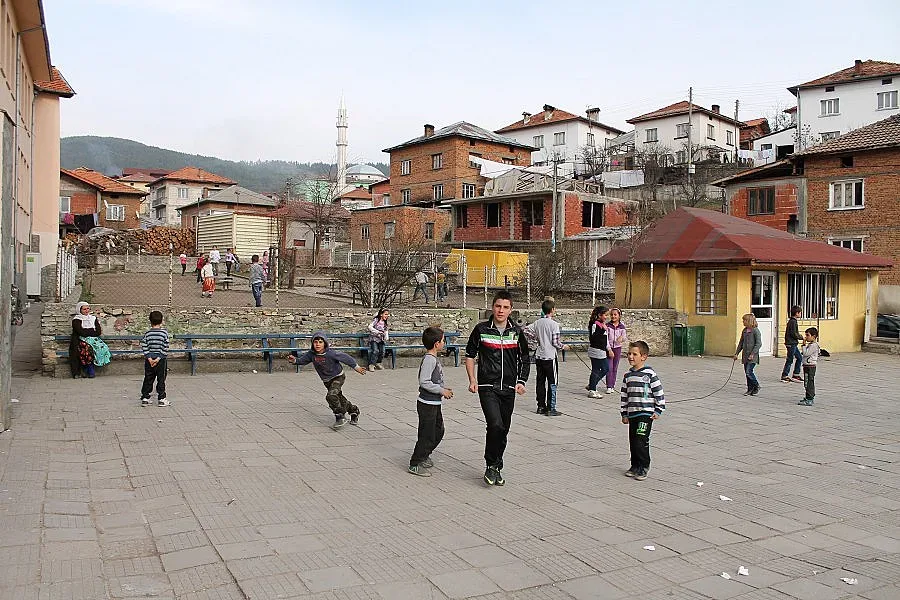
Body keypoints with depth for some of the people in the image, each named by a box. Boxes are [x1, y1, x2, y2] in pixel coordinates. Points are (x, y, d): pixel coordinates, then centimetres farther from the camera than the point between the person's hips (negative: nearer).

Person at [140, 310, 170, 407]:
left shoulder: (147, 333, -2)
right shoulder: (164, 333, -8)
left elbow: (144, 347, -6)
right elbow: (165, 348, -11)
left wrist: (149, 358, -7)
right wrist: (159, 358, -10)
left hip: (149, 360, 2)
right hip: (161, 360, -2)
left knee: (148, 380, 11)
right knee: (161, 380, 6)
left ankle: (145, 398, 14)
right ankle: (161, 399, 8)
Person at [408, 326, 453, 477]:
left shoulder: (434, 359, 10)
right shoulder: (429, 359, -21)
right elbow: (424, 382, -27)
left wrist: (443, 389, 9)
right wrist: (441, 390, -20)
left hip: (435, 404, 10)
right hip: (427, 405, -10)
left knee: (438, 431, 20)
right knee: (427, 435, -2)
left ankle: (423, 456, 36)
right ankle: (415, 464, 9)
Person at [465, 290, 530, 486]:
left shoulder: (516, 332, 5)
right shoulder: (481, 329, -2)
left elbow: (524, 360, 15)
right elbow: (470, 355, 7)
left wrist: (521, 381, 3)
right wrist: (472, 379, -3)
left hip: (509, 389, 3)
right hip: (487, 387, -3)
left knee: (503, 431, 9)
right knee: (495, 425, -20)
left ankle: (496, 469, 24)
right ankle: (491, 465, -1)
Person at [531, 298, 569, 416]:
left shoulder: (537, 322, 4)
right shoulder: (554, 324, -13)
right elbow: (555, 342, -14)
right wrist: (563, 347, 6)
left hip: (539, 357, 6)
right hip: (550, 357, -6)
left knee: (541, 382, 12)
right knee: (552, 383, 0)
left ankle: (541, 406, 17)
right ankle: (551, 409, 0)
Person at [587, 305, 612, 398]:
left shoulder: (603, 324, 14)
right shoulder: (594, 324, -15)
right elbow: (593, 337, -25)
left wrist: (609, 349, 23)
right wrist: (603, 330, -27)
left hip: (602, 351, 10)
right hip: (596, 351, -10)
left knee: (605, 369, 14)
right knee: (596, 370, -3)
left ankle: (591, 385, 23)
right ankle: (591, 391, 7)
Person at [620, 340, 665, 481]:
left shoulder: (650, 374, -8)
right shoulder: (628, 375, 9)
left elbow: (659, 393, -5)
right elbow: (624, 395, 15)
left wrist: (658, 410, -5)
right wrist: (624, 414, 14)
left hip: (646, 414, -6)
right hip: (632, 414, 6)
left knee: (641, 441, -9)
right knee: (633, 441, 10)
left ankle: (644, 467, 5)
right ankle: (635, 466, 23)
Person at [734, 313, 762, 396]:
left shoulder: (755, 330, -11)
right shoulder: (744, 331, 11)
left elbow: (759, 344, -14)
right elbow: (741, 343, 19)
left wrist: (752, 354, -19)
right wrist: (736, 353, 13)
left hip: (752, 356, -7)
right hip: (745, 355, 7)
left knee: (749, 372, -13)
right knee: (747, 373, 8)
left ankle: (756, 386, 7)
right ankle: (750, 389, 15)